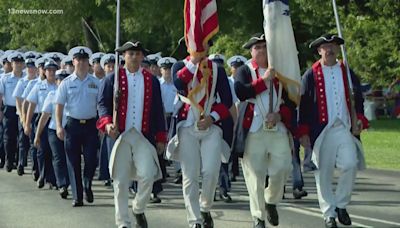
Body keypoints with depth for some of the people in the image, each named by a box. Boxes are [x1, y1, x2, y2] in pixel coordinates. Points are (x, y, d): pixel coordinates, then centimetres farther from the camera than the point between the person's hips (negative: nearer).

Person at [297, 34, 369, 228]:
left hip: (345, 128, 2)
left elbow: (358, 99, 17)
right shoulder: (311, 75, 3)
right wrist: (303, 132, -5)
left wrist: (359, 119, 0)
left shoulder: (347, 73, 12)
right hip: (321, 131, -2)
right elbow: (303, 104, 0)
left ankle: (341, 204, 5)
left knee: (350, 164, -15)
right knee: (323, 173, 0)